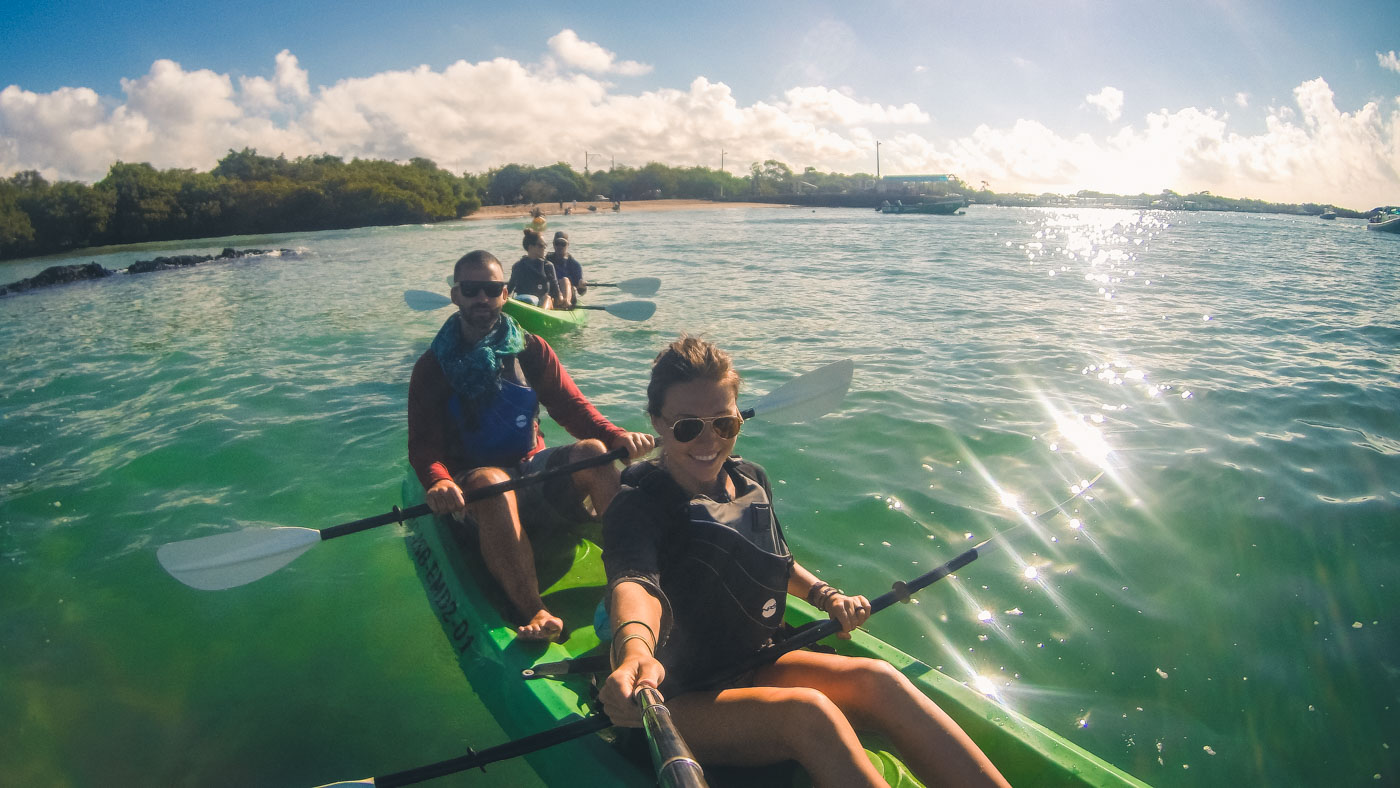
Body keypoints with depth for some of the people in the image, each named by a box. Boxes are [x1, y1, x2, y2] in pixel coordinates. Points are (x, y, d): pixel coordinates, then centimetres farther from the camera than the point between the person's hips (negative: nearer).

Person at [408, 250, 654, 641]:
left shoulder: (531, 350, 9)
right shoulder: (432, 367, 2)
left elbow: (572, 407, 0)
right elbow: (423, 443, -7)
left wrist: (617, 436, -20)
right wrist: (439, 482, -31)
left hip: (533, 469, 3)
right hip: (473, 484, -2)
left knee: (591, 450, -27)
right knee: (490, 481, -38)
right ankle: (534, 612, -50)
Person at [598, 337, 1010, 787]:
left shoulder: (751, 482, 4)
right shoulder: (637, 505, -17)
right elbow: (635, 580, -39)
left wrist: (827, 597, 5)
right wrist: (635, 650, -59)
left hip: (750, 666, 6)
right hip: (674, 702, -6)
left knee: (874, 679, -18)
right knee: (807, 712, -31)